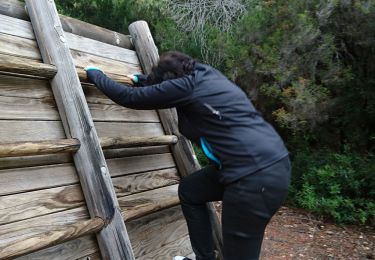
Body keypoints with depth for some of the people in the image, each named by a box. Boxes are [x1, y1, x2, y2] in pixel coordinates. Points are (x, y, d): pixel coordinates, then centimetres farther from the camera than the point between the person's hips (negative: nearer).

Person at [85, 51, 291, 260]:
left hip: (257, 176, -10)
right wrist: (142, 79, 47)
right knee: (188, 190, 21)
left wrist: (94, 73, 13)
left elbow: (128, 98, -3)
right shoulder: (205, 75, 14)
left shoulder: (186, 85, -10)